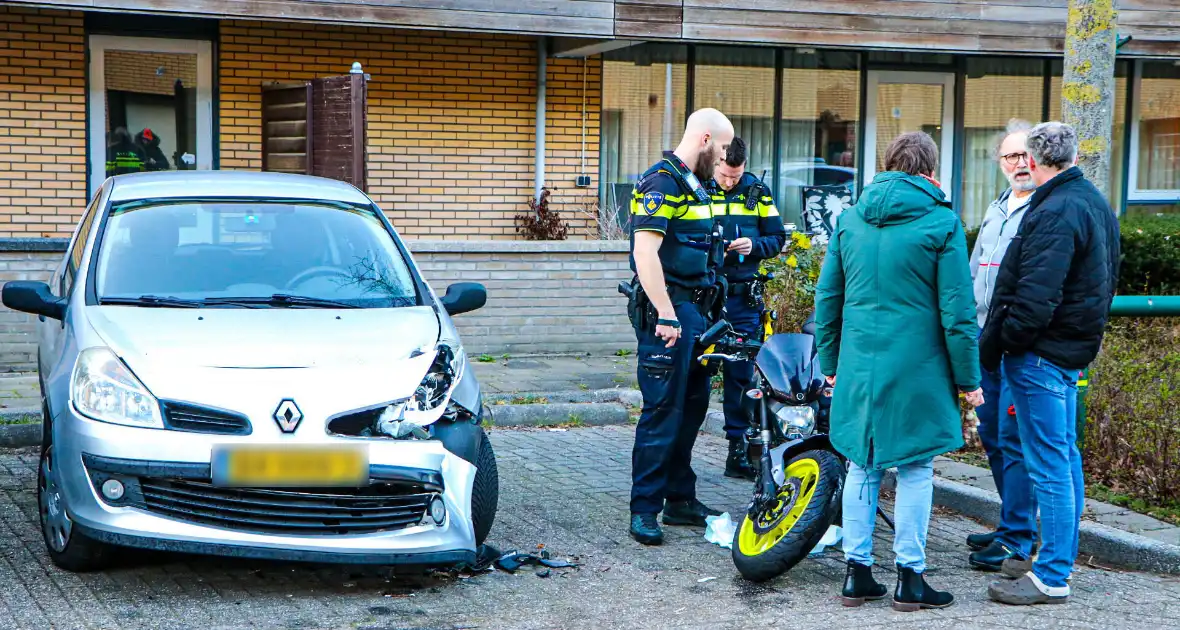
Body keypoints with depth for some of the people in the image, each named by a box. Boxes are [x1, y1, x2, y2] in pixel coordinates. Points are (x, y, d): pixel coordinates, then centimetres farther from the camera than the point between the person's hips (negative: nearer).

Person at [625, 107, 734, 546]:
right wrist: (666, 316, -24)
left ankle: (680, 500, 24)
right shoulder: (662, 181, -14)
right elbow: (645, 253, -22)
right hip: (667, 311, -10)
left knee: (692, 406, 14)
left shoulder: (692, 183, 17)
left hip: (693, 310, 10)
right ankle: (644, 510, -1)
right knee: (663, 411, -7)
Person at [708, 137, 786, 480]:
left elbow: (777, 238, 11)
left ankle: (739, 451, 15)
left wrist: (754, 245, -9)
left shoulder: (758, 192, 7)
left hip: (743, 297, 2)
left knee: (741, 375, 6)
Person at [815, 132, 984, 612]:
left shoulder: (850, 218, 8)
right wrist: (968, 379, 0)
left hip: (858, 367, 4)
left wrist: (830, 363, 20)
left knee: (862, 466, 12)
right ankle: (910, 578, 8)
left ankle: (857, 572, 15)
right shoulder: (941, 222, -6)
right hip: (917, 368, -4)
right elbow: (957, 310, -7)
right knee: (915, 469, 5)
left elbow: (827, 298, 11)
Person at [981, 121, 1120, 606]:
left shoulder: (1055, 213, -20)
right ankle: (1063, 556, 30)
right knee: (1065, 456, 19)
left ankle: (1051, 578, -1)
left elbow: (1034, 298, -25)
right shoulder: (1096, 203, 12)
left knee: (1048, 465, -6)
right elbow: (1105, 280, 20)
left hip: (1041, 352, -11)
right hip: (1075, 348, 11)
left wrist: (993, 347, -16)